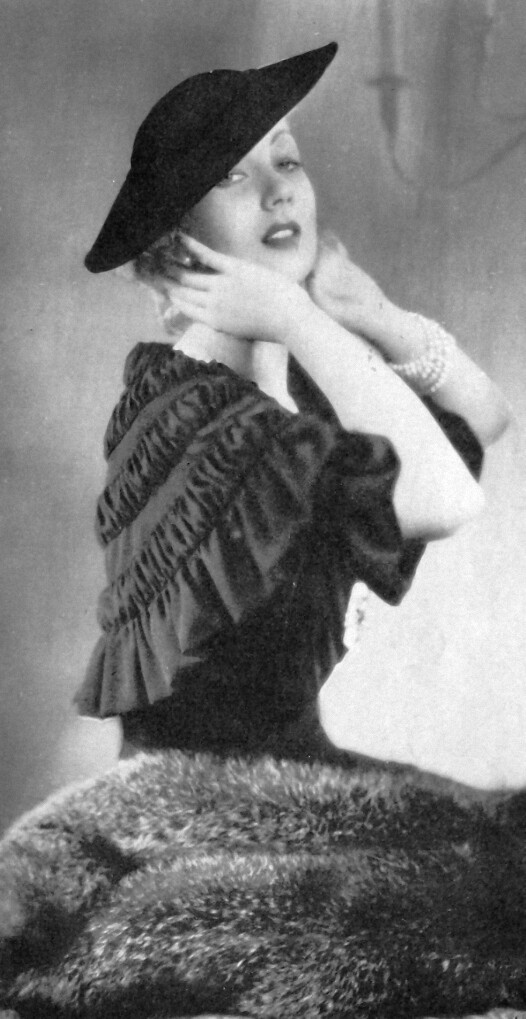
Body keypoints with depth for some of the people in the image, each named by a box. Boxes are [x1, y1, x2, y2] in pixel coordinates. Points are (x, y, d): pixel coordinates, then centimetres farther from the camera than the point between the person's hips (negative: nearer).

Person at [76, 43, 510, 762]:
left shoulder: (285, 374, 2)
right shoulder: (184, 413, -24)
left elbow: (486, 418, 4)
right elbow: (444, 499, -34)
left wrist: (380, 320, -13)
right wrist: (299, 319, -26)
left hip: (288, 747, 8)